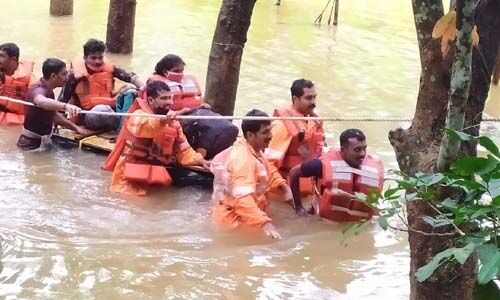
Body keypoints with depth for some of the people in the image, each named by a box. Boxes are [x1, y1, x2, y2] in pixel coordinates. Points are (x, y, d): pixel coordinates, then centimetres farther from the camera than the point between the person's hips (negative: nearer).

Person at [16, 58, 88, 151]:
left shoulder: (48, 90, 9)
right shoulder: (39, 89, -22)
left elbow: (53, 115, 24)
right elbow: (41, 101, -49)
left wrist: (75, 127, 15)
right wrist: (65, 106, -66)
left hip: (42, 142, 9)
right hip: (32, 145, -9)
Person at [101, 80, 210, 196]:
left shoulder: (172, 121, 8)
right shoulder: (138, 115, -11)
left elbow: (182, 147, 7)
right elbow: (141, 126, -35)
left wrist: (199, 160, -11)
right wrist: (162, 121, -54)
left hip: (156, 172, 6)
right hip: (133, 171, -6)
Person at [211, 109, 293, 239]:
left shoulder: (254, 149, 4)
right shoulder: (243, 158, -26)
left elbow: (269, 171, 23)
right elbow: (243, 198, -37)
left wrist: (285, 187, 5)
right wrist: (264, 223, -46)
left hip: (249, 214, 10)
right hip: (234, 217, -10)